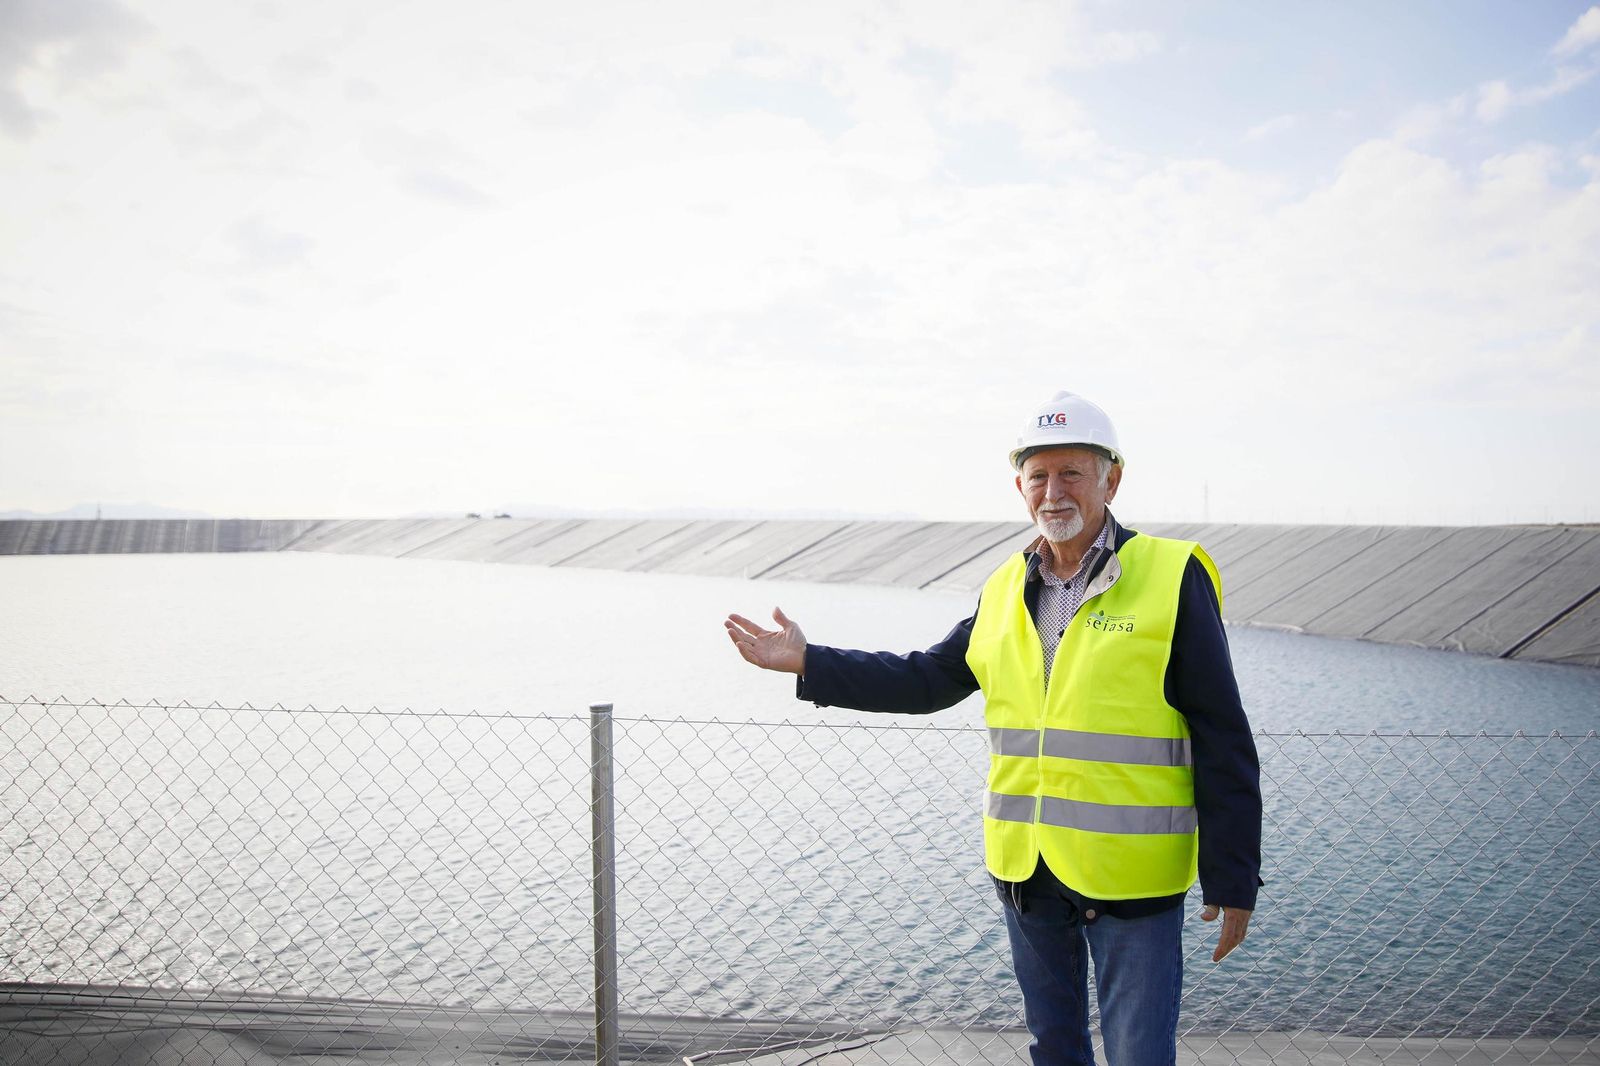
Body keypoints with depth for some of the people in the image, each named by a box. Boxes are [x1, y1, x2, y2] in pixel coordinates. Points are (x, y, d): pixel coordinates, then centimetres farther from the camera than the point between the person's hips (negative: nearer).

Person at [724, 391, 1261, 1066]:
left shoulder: (1172, 578, -9)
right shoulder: (1006, 590, 7)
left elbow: (1223, 744, -8)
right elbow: (928, 679, 15)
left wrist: (1232, 882, -8)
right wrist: (808, 663, 9)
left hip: (1132, 881, -5)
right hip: (1026, 876, 5)